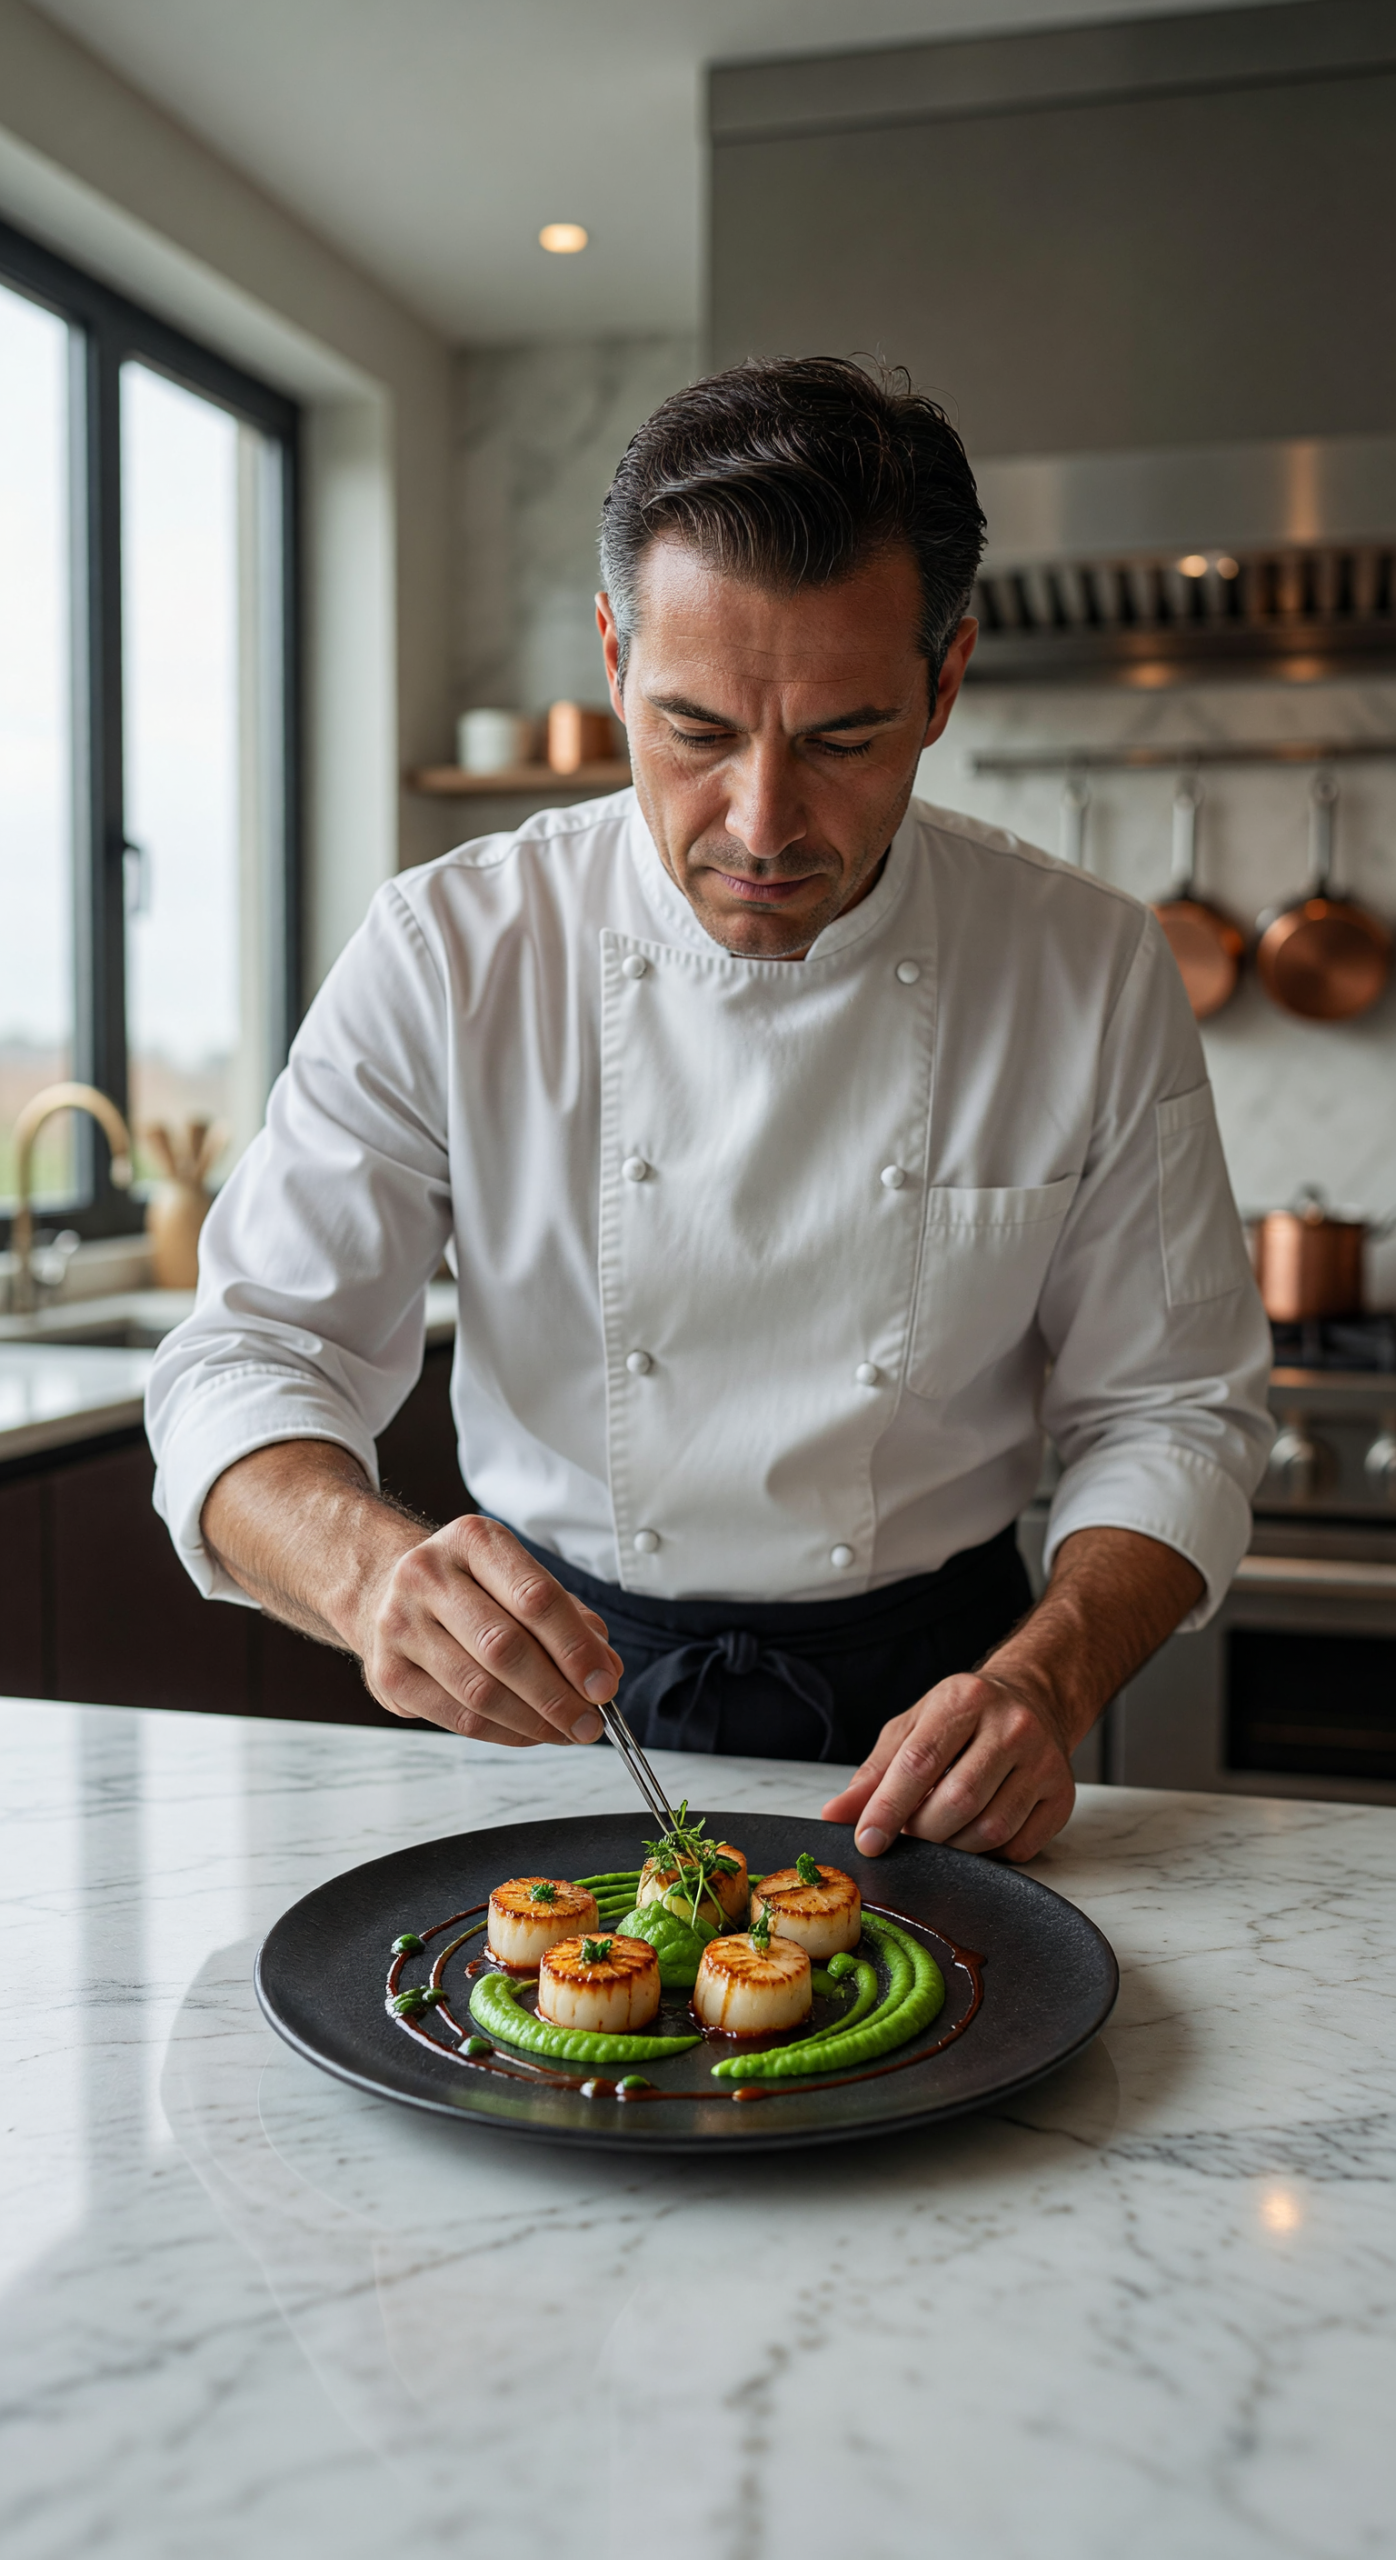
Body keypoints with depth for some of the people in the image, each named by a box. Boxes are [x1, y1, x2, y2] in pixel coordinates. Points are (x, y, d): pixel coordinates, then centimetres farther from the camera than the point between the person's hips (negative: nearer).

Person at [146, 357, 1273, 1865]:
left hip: (916, 1695, 2)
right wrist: (374, 1567, -32)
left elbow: (1171, 1411, 0)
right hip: (553, 1688, -1)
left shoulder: (1096, 975, -7)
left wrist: (1047, 1679, -19)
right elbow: (252, 1357, -10)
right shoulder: (448, 952, -10)